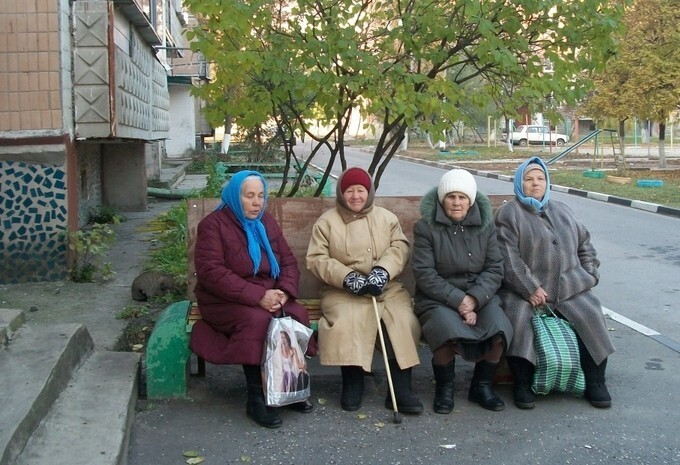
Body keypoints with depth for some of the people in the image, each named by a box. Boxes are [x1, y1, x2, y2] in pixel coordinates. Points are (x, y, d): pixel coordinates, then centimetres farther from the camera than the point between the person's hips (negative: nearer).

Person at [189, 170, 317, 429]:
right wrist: (257, 297, -26)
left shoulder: (267, 223, 11)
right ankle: (256, 398, -26)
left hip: (269, 296, 5)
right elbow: (211, 272, -19)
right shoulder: (213, 225, -8)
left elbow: (289, 261, 10)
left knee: (296, 315, -24)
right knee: (256, 320, -35)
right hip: (225, 301, -5)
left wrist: (284, 291, -14)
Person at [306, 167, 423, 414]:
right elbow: (317, 259, -3)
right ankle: (352, 382, -13)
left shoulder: (387, 217, 13)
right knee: (347, 320, -33)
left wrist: (382, 270, -19)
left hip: (386, 287, 2)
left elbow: (400, 247, 1)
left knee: (404, 319, -25)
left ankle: (401, 389, -20)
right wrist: (347, 277, -17)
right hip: (343, 290, -2)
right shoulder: (326, 222, 5)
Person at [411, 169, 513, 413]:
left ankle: (482, 385, 2)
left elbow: (495, 269, 2)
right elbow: (424, 274, -10)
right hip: (438, 299, -3)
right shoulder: (426, 226, -4)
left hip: (479, 296, 3)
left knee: (500, 329, -26)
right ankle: (444, 387, -5)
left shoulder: (485, 225, 6)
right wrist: (458, 301, -19)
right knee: (448, 331, -35)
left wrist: (474, 299, -15)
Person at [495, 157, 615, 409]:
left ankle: (595, 382, -7)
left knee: (591, 314, -20)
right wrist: (530, 289, -17)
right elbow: (508, 257, -9)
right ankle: (522, 384, -19)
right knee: (518, 317, -32)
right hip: (525, 287, -4)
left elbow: (585, 244, 25)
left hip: (568, 286, 4)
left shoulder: (563, 211, 19)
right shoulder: (509, 213, 1)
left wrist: (590, 275, 10)